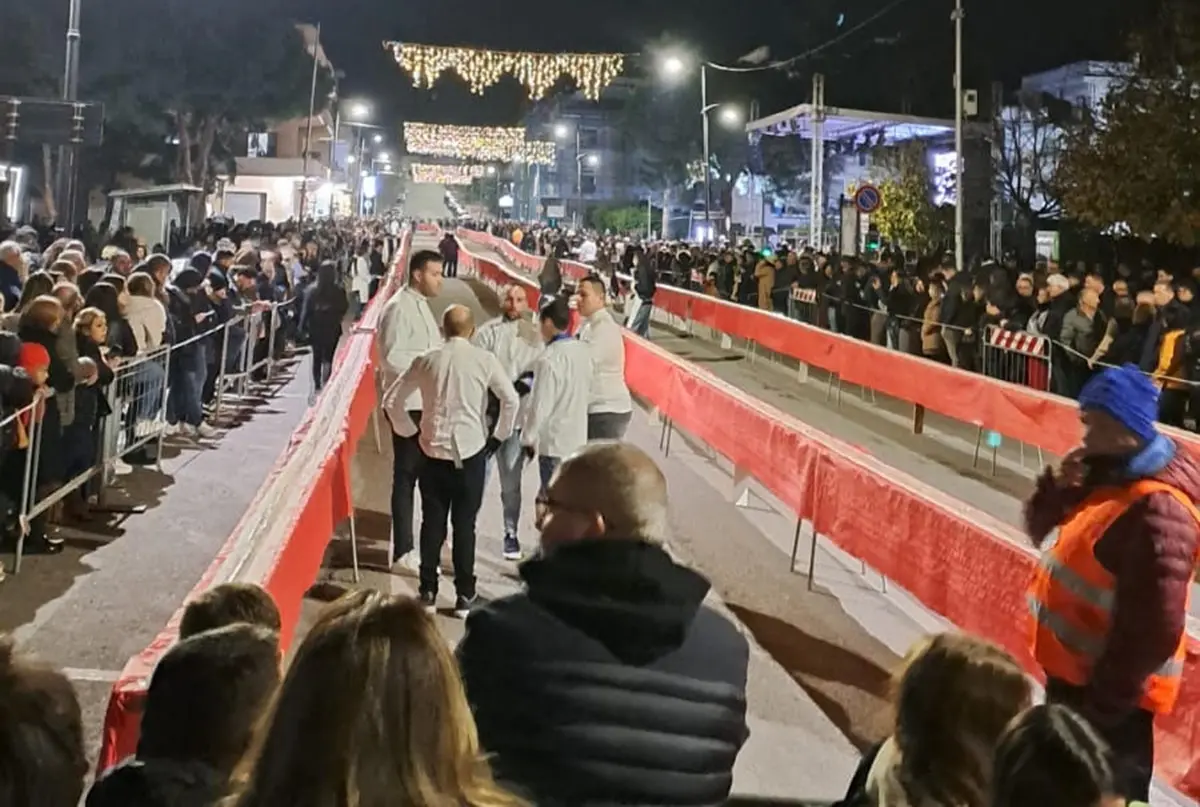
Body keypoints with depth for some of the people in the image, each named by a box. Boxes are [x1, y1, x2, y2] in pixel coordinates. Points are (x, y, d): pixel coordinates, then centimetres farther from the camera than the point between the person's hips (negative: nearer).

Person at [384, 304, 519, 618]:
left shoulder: (427, 361, 2)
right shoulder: (484, 360, -4)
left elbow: (391, 400, 5)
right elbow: (511, 400, -6)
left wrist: (411, 431, 14)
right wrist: (499, 436, 6)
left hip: (433, 452, 2)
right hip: (471, 452, -2)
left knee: (432, 523, 11)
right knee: (465, 525, 4)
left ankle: (428, 593, 15)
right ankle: (464, 597, 8)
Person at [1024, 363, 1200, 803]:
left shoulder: (1157, 511, -27)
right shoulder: (1107, 470, 2)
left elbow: (1154, 631, -28)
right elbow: (1040, 529, 12)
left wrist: (1101, 704, -22)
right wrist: (1057, 486, -9)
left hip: (1106, 691, -9)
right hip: (1071, 670, 9)